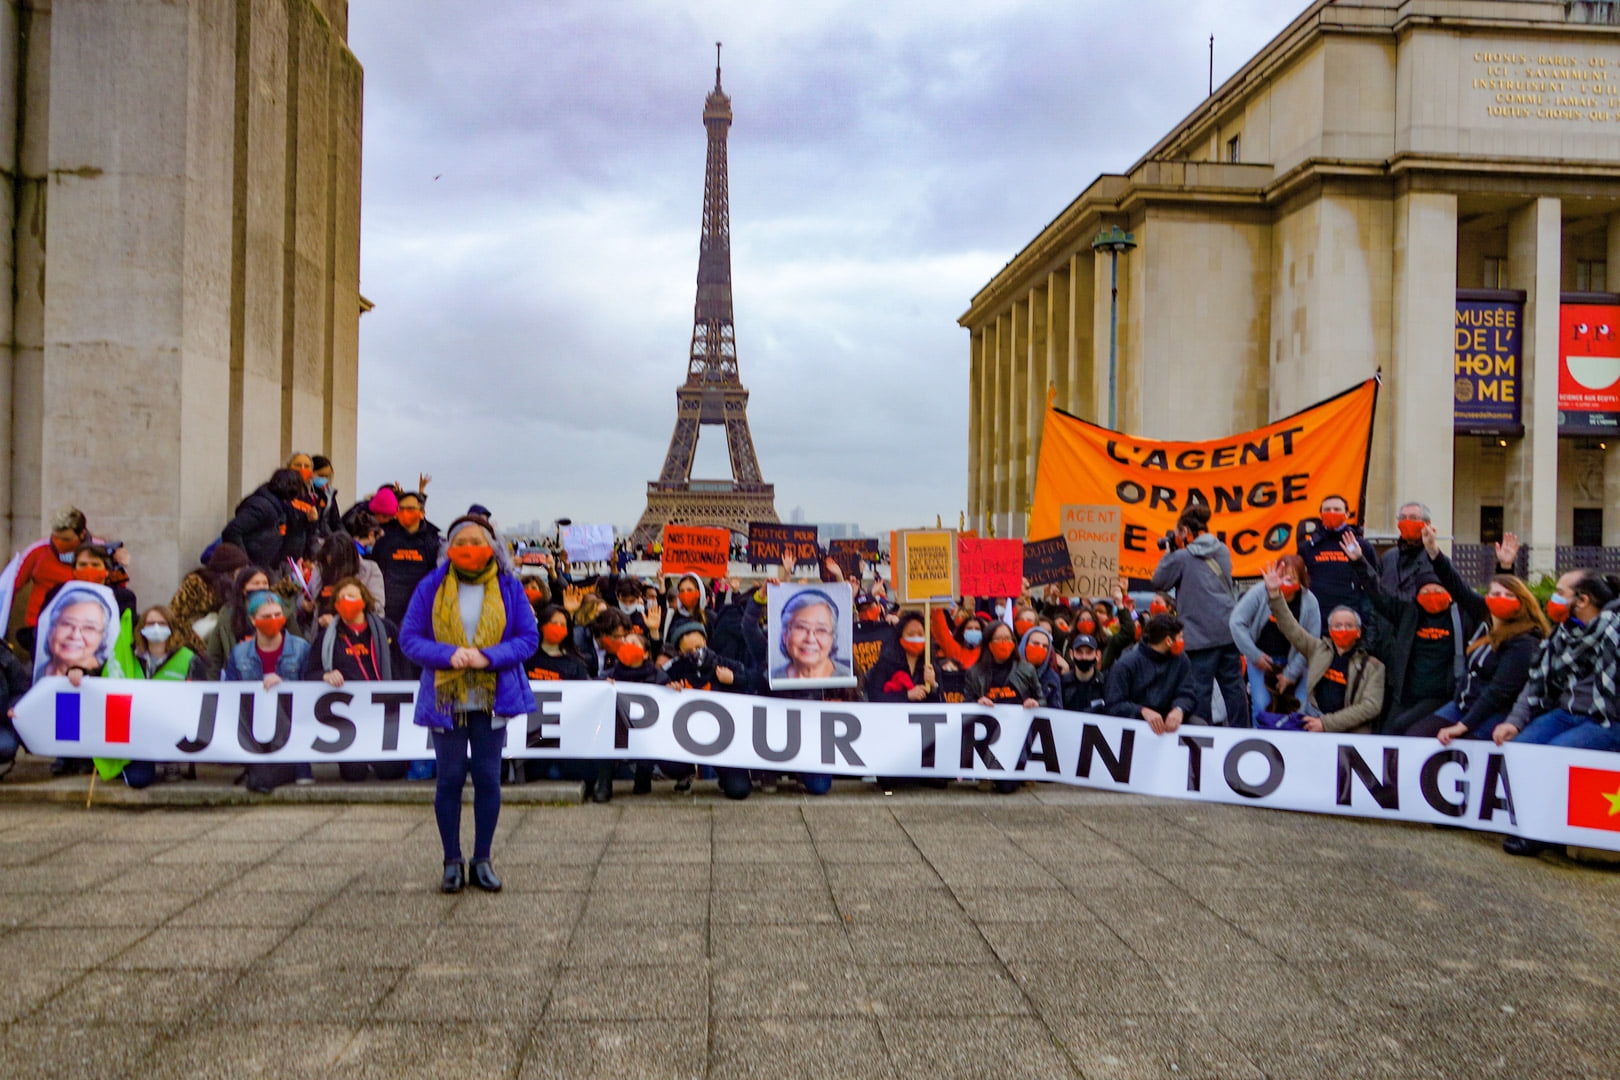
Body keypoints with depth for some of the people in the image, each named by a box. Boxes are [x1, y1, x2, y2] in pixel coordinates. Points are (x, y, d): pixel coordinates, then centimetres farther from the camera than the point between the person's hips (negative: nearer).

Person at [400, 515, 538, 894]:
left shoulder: (509, 587, 1)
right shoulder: (431, 587, 0)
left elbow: (528, 638, 0)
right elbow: (408, 638, 0)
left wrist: (487, 657, -16)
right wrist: (448, 655, -18)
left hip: (492, 698, 0)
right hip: (445, 699, 0)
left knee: (488, 778, 4)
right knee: (450, 779, 4)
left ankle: (482, 861, 17)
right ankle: (452, 863, 17)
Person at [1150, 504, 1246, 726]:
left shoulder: (1182, 557, -9)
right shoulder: (1223, 550, 10)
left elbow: (1159, 582, 1)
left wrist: (1169, 553, 7)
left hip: (1200, 635, -6)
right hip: (1228, 631, 6)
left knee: (1200, 689, 1)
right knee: (1233, 686, 10)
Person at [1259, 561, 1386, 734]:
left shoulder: (1372, 666, 6)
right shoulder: (1318, 650, 15)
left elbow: (1371, 706, -3)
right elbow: (1291, 628, 9)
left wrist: (1327, 723, -10)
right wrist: (1274, 594, -4)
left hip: (1352, 733, -2)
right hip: (1315, 727, 2)